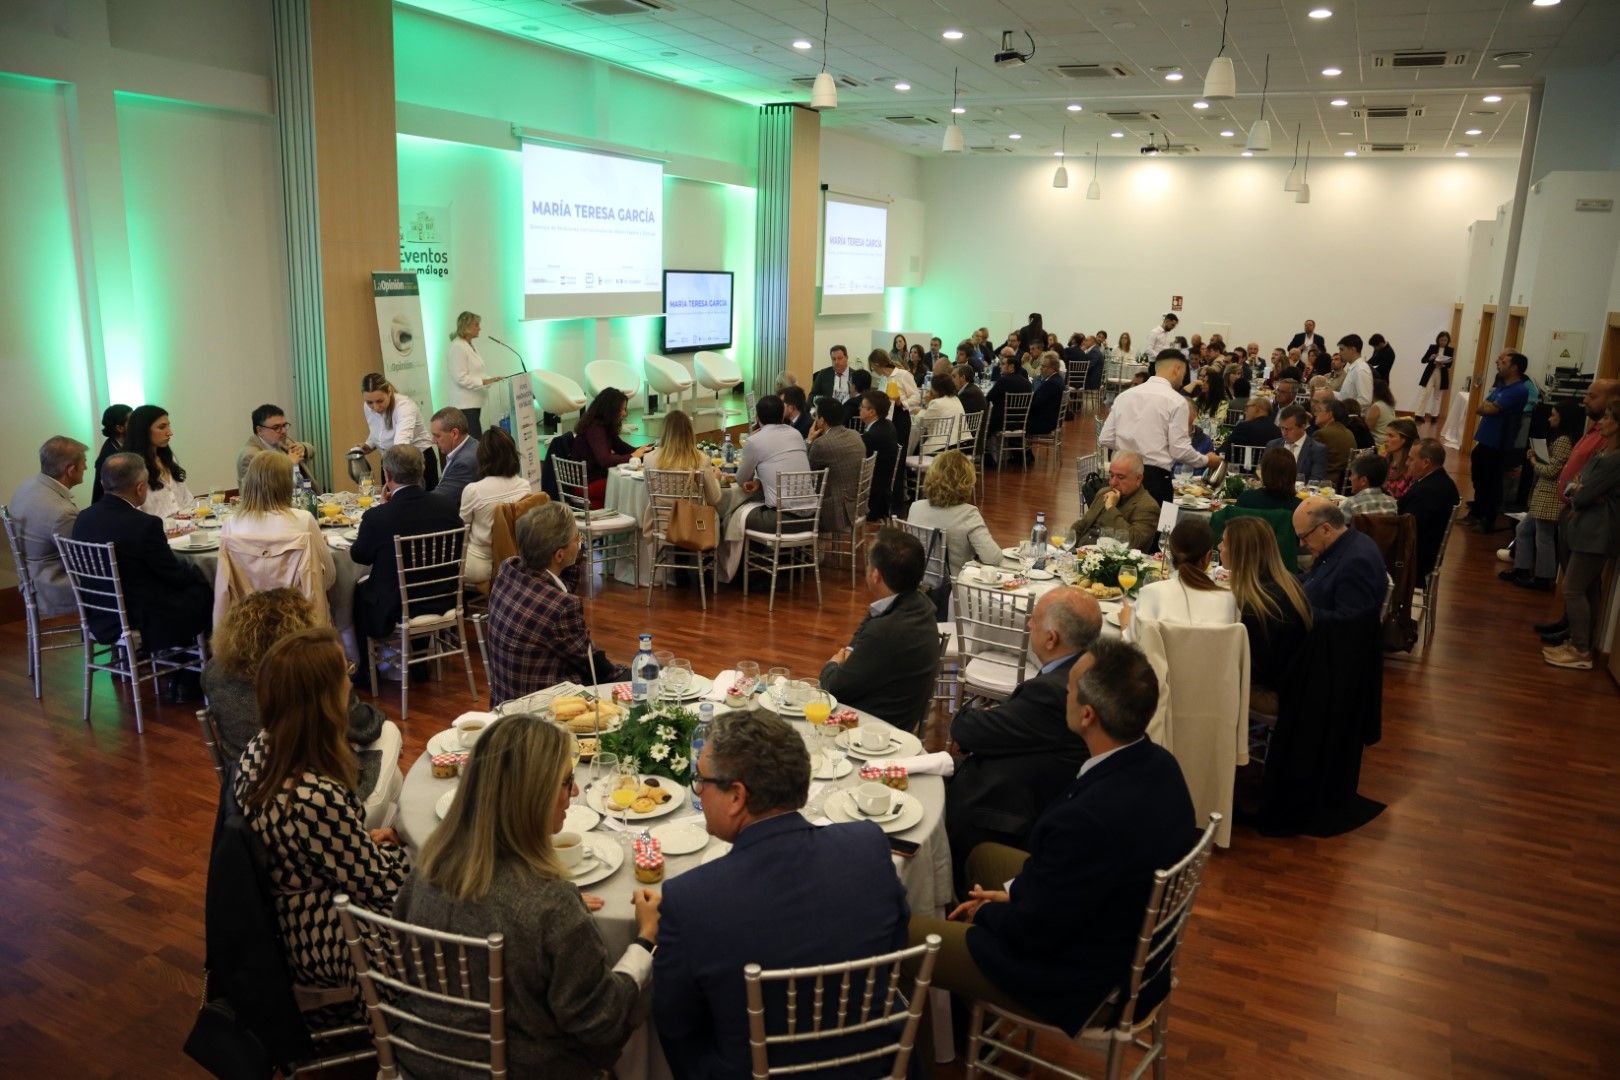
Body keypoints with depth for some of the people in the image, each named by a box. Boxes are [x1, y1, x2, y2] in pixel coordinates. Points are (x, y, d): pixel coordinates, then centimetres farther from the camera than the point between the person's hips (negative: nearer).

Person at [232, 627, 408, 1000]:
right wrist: (396, 849, -5)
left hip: (287, 926, 8)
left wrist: (364, 840, 2)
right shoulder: (318, 799, -37)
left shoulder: (259, 751, -11)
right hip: (330, 950, -8)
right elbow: (383, 891, -23)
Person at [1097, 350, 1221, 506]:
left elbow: (1105, 440, 8)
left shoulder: (1124, 395, 9)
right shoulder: (1176, 401, -5)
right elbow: (1180, 450, -9)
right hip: (1155, 475, -5)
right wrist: (1206, 460, 9)